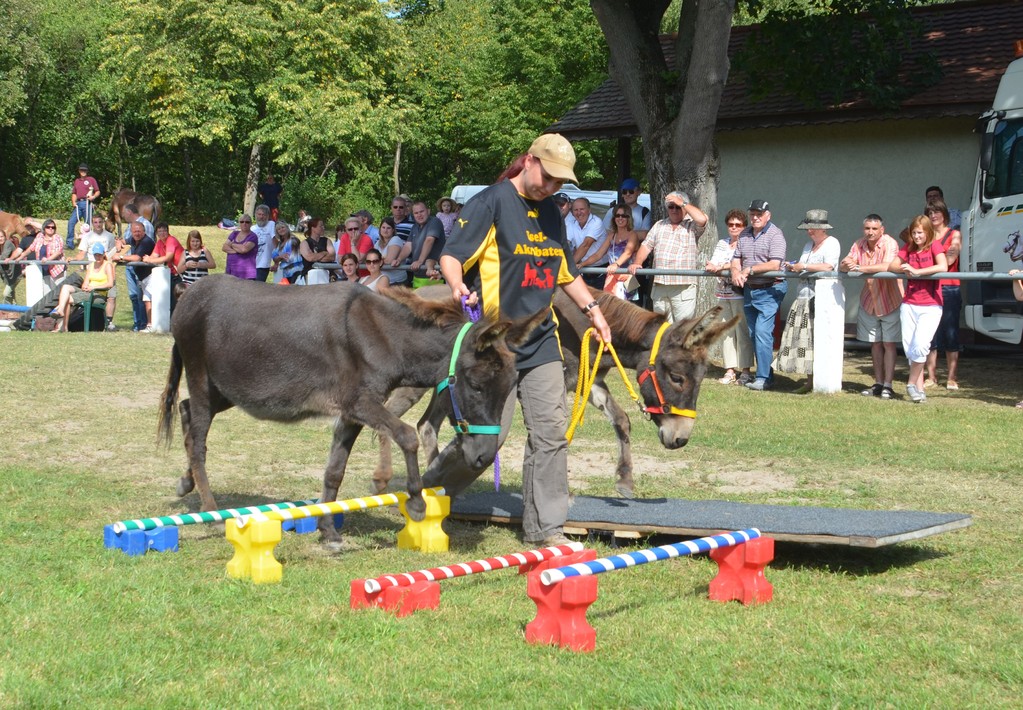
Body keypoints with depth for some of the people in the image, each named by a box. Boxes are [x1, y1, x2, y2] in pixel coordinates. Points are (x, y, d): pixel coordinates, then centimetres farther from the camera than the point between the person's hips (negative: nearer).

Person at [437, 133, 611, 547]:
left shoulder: (551, 214, 15)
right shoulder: (491, 203, -8)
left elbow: (566, 272, 29)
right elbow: (451, 255, -13)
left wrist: (592, 309, 22)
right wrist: (458, 287, -32)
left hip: (541, 339, 7)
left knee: (550, 433, 1)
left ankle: (545, 528, 8)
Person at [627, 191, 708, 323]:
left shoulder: (692, 226, 5)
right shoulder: (659, 225, 21)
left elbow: (702, 219, -18)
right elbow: (646, 246, 17)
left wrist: (682, 203, -8)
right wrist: (637, 263, -2)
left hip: (684, 287, -5)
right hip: (659, 285, 5)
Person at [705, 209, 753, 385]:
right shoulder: (722, 244, 20)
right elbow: (713, 262, 10)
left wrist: (722, 266, -19)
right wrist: (712, 267, -13)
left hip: (740, 292, -6)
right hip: (723, 293, 6)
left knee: (742, 331, -9)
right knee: (725, 331, 5)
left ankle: (745, 370, -5)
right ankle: (730, 370, 9)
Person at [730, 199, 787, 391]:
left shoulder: (775, 234, -10)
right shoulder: (744, 234, 12)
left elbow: (775, 265, -19)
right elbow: (736, 259, 13)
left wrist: (749, 269, -13)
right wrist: (735, 272, -9)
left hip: (769, 290, -8)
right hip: (749, 290, 8)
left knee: (762, 332, -15)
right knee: (753, 334, 9)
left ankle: (762, 378, -13)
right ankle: (767, 375, 17)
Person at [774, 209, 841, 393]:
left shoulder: (831, 243, -4)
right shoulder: (809, 245, 22)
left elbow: (828, 267, -18)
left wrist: (803, 266, -11)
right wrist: (793, 267, 4)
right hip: (803, 298, 8)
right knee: (803, 340, 2)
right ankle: (809, 382, 6)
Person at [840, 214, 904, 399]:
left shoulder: (890, 244, -19)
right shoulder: (859, 245, -1)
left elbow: (887, 266, -35)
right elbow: (843, 266, -8)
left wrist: (860, 268, -32)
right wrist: (845, 264, -32)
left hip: (890, 302, -6)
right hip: (869, 301, 6)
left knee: (889, 343, -4)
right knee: (875, 343, 11)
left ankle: (888, 386, -2)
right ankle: (878, 383, 18)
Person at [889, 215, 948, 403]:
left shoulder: (935, 245, -3)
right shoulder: (908, 247, 11)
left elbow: (943, 267, -19)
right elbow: (892, 266, 7)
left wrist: (917, 271, -19)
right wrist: (904, 269, -15)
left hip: (930, 307, -5)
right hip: (909, 305, 5)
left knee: (920, 345, -18)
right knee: (909, 349, 2)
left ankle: (912, 384, -3)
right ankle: (919, 388, 9)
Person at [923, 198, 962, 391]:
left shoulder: (954, 235, 5)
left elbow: (949, 259, -9)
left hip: (949, 290, -3)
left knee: (950, 335, -1)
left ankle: (952, 378, 0)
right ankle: (931, 376, 8)